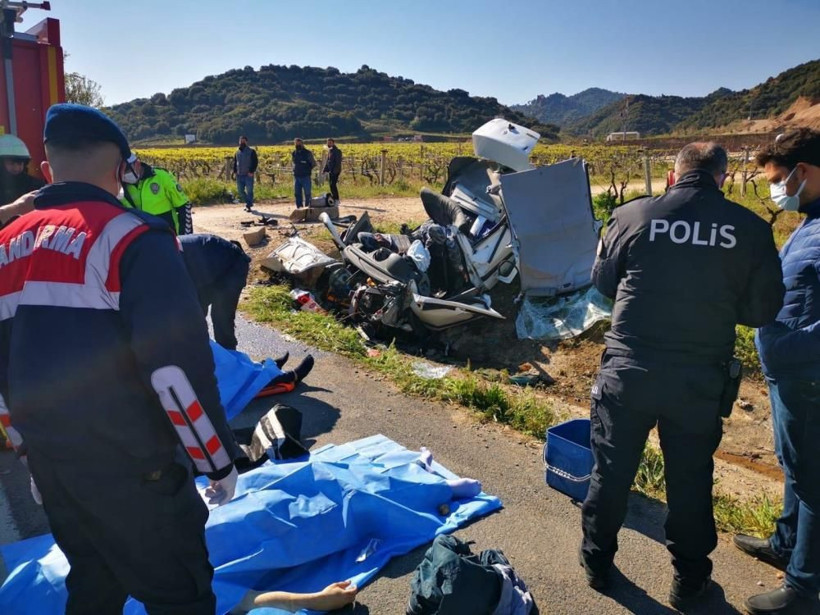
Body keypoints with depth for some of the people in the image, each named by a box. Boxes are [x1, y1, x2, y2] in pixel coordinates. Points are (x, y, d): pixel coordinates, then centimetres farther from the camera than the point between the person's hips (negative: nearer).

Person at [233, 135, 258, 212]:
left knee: (249, 191, -4)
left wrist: (252, 171, -14)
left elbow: (255, 162, -5)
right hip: (239, 175, 5)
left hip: (248, 175, -5)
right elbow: (234, 162, 20)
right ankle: (249, 202, 23)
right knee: (240, 191, 7)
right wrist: (235, 171, 6)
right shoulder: (237, 152, 14)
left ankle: (249, 206, 5)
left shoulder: (251, 151, -1)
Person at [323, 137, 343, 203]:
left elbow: (338, 162, -16)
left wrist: (335, 170, -24)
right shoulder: (329, 151, 16)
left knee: (333, 185, -15)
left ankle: (337, 200, -13)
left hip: (335, 171, -9)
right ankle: (333, 199, 15)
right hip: (330, 171, 9)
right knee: (331, 185, 9)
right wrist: (325, 169, 15)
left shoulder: (337, 151, -10)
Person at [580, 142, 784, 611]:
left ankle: (597, 562, 35)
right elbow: (763, 310, 1)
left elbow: (604, 282, 7)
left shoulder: (631, 215, -7)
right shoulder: (750, 228, -7)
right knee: (691, 480, 18)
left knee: (611, 471, 17)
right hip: (702, 379, 0)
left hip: (628, 370, 0)